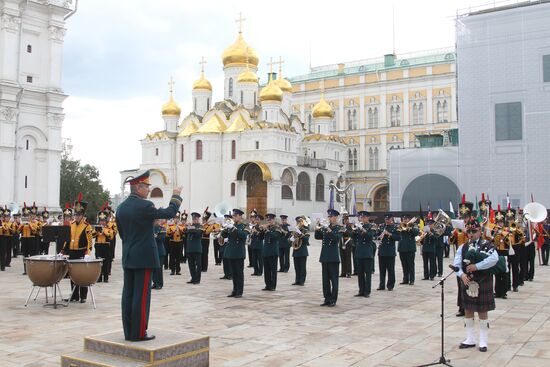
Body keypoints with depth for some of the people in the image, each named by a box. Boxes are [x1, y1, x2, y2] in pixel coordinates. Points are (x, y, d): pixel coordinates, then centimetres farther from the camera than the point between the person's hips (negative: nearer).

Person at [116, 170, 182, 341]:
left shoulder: (120, 207, 8)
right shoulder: (145, 206, -15)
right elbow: (170, 213, -7)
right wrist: (176, 196, 7)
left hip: (127, 257, 8)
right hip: (144, 257, -8)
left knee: (128, 294, 9)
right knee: (142, 295, -3)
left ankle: (129, 332, 14)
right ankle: (138, 333, 1)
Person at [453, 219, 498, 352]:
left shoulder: (487, 246, -6)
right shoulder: (463, 247, 6)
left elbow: (494, 259, -25)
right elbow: (456, 264, -1)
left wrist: (476, 266, -26)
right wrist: (462, 274, -21)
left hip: (483, 284, -4)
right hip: (467, 283, 4)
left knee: (483, 313, 5)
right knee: (468, 312, 11)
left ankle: (483, 342, 16)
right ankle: (470, 339, 23)